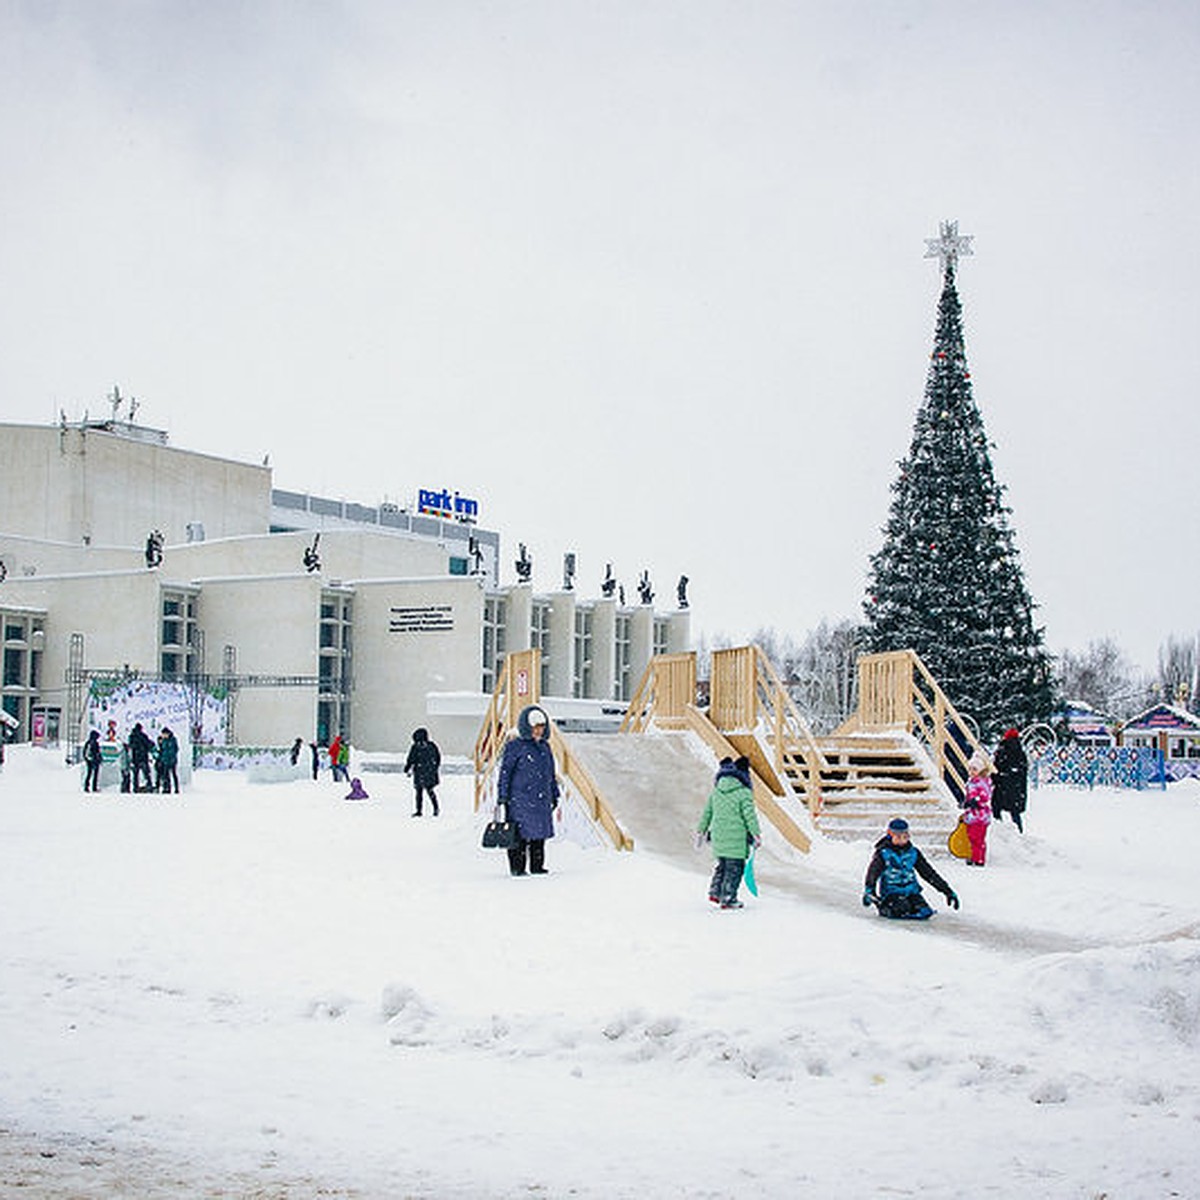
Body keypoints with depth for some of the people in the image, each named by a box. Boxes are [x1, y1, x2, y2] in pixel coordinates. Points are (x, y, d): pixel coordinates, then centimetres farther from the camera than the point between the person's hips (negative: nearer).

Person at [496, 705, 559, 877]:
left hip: (542, 800, 6)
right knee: (520, 834, -6)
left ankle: (537, 866, 16)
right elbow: (505, 772, -6)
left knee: (539, 833, 8)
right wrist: (502, 798, -10)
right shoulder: (515, 746, -5)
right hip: (520, 800, -6)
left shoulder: (545, 747, 15)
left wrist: (554, 795, 22)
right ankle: (517, 867, 2)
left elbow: (551, 774, 23)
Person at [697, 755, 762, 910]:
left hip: (718, 836, 6)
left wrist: (701, 831, 23)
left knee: (723, 865, 22)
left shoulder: (716, 790, 7)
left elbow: (707, 812, 13)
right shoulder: (744, 793, -11)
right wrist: (756, 834, -4)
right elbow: (749, 815, -12)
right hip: (736, 838, -6)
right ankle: (728, 898, 3)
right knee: (735, 868, 2)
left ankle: (715, 891, 21)